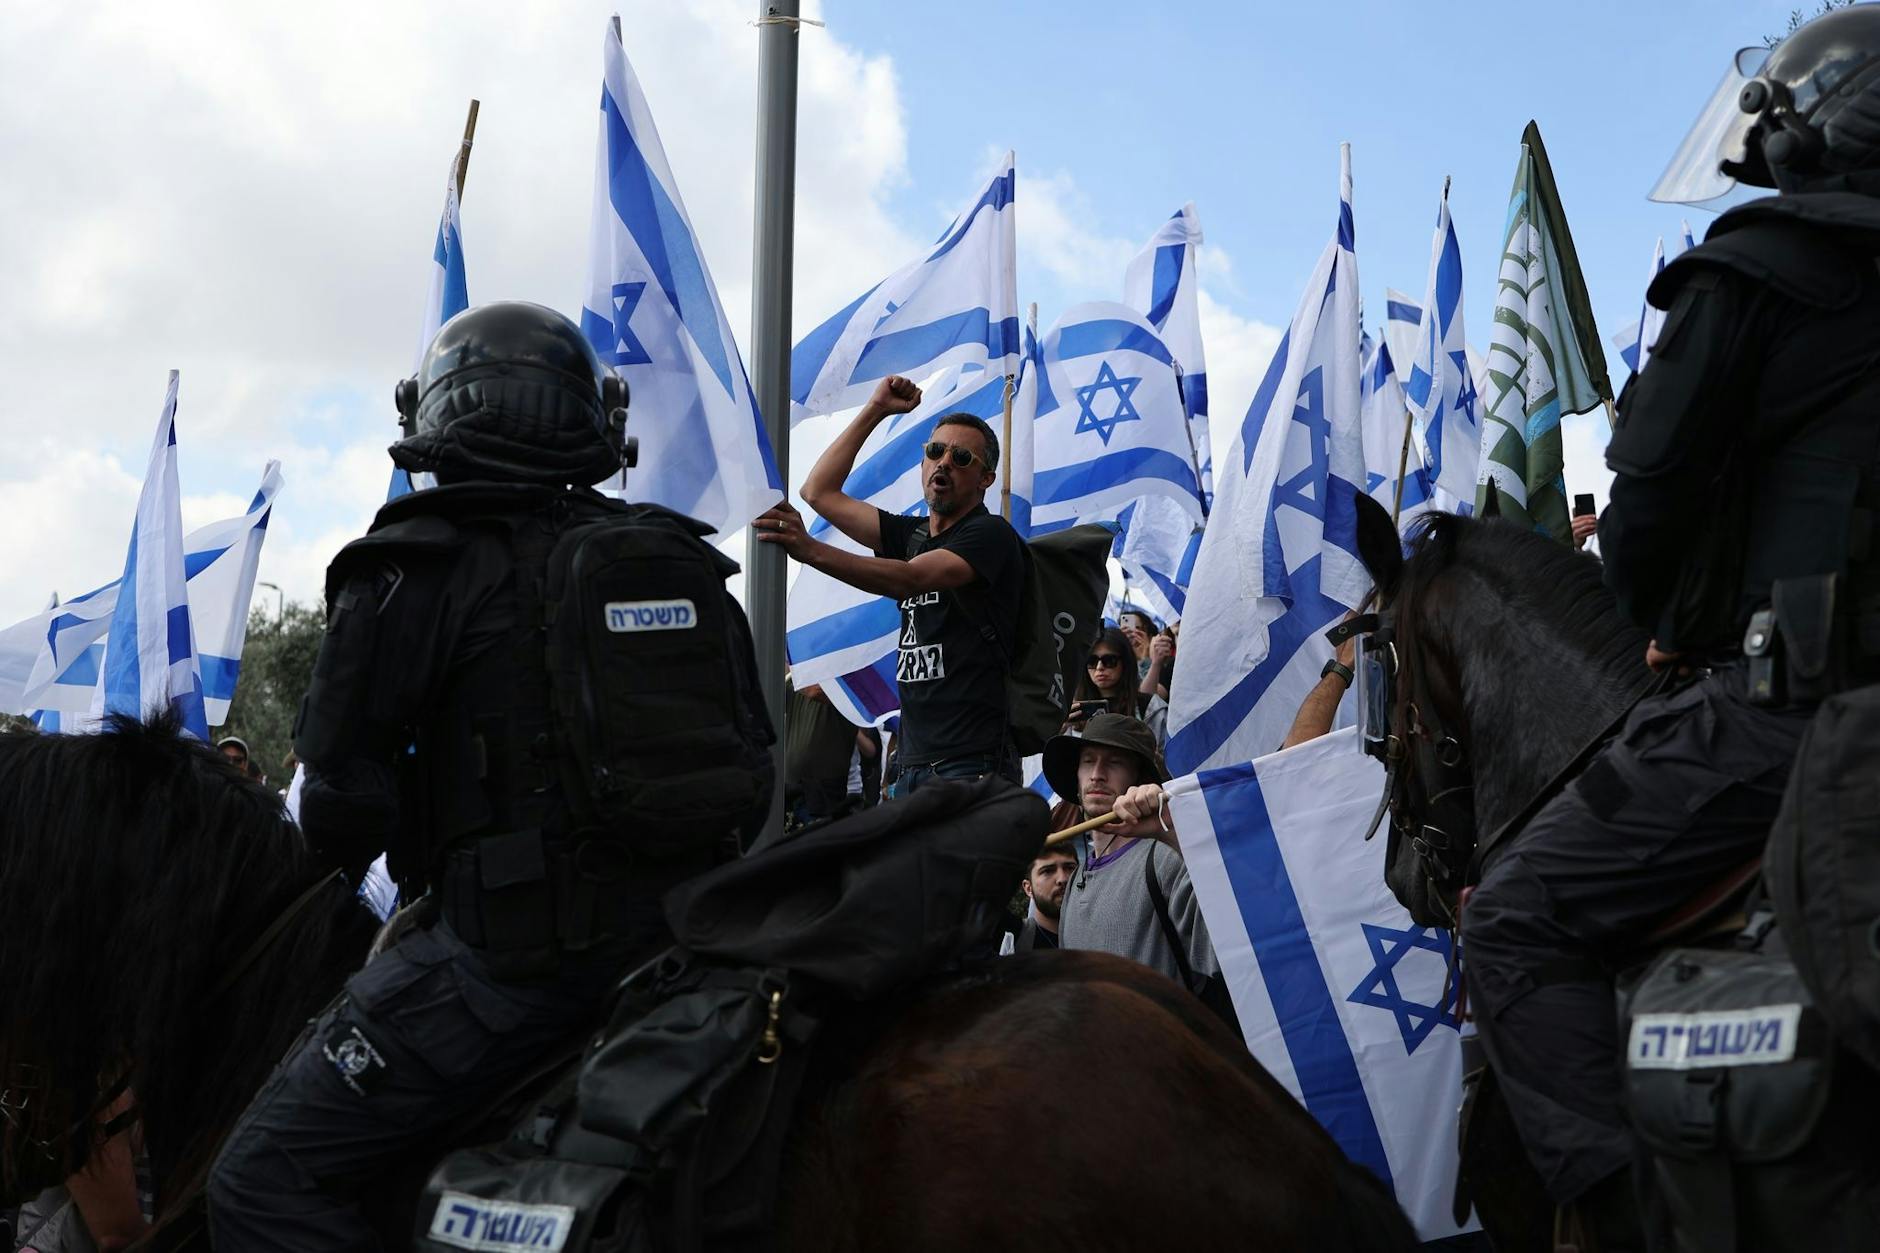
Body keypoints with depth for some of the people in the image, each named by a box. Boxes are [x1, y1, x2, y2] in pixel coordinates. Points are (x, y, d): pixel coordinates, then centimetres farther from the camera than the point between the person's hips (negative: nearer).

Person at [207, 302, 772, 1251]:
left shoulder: (417, 569, -6)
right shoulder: (686, 563, 12)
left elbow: (343, 805, -6)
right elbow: (753, 766, 15)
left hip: (514, 949, -7)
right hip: (690, 935, 7)